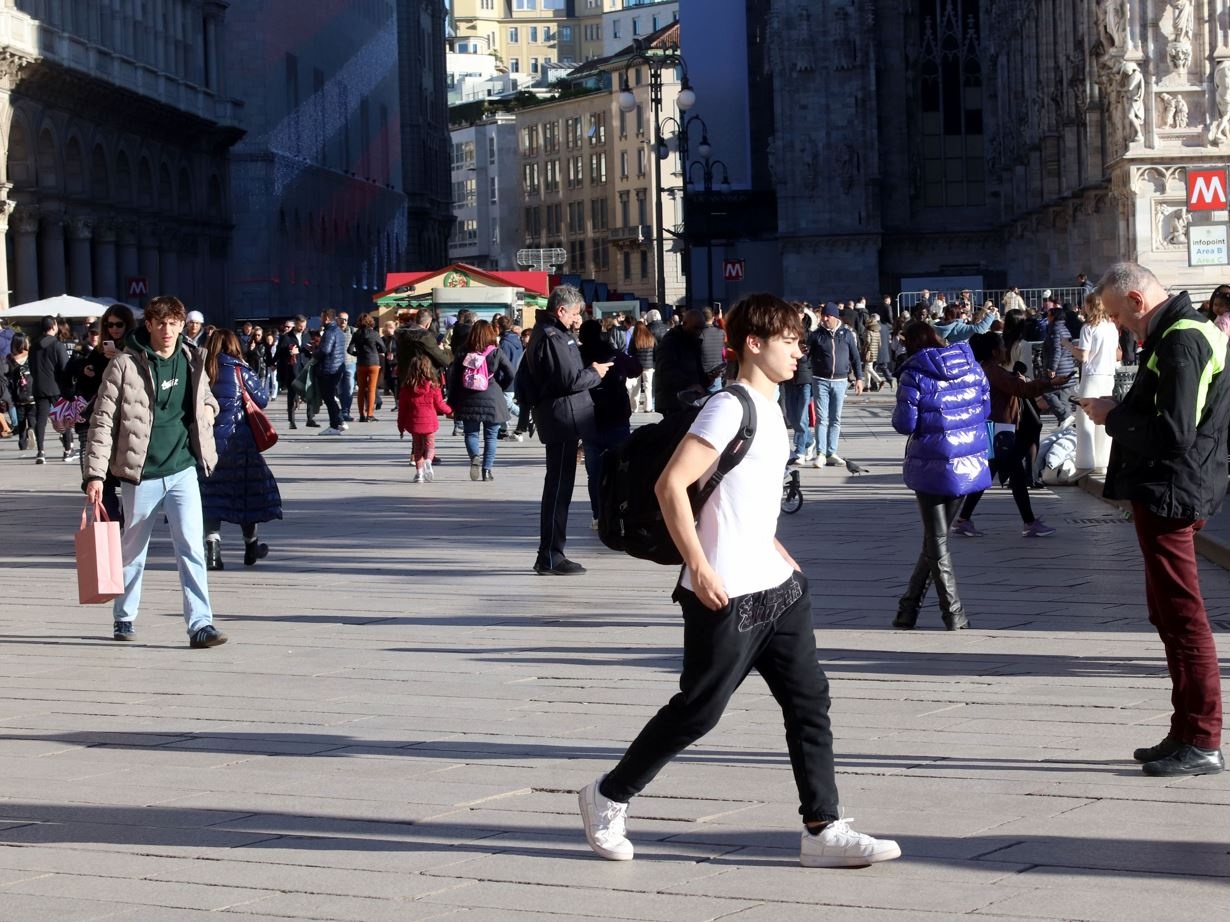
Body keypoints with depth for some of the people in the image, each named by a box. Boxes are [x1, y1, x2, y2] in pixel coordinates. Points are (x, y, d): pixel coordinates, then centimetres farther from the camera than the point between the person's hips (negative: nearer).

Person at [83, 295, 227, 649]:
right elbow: (102, 420, -7)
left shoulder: (192, 361, 5)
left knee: (192, 546, -10)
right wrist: (95, 474, -12)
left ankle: (200, 623, -11)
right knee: (133, 550, 13)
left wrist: (208, 408, 0)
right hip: (141, 474, -2)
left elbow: (205, 395, 26)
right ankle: (124, 617, 32)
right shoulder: (126, 365, -8)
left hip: (183, 470, 2)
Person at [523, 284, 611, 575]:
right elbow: (569, 380, -22)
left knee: (558, 486, 15)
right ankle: (550, 557, -5)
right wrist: (595, 373, -5)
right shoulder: (553, 338, -17)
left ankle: (551, 554, 21)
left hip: (558, 419, 11)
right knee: (558, 486, -7)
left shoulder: (543, 333, 17)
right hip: (563, 419, -11)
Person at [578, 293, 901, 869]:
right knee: (698, 710, 1)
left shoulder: (768, 406, 14)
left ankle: (823, 829, 6)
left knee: (809, 700, 4)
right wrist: (700, 569, -24)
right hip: (727, 596, -9)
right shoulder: (730, 408, -16)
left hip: (775, 586, 9)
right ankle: (608, 796, 19)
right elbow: (671, 485, -22)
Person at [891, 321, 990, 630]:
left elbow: (905, 423, -13)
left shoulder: (914, 373, -13)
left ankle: (955, 616, 3)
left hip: (933, 466, -5)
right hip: (970, 465, 5)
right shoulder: (972, 365, 3)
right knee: (936, 537, 15)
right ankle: (908, 608, 22)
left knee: (937, 541, 6)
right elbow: (985, 408, 10)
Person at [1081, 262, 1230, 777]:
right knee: (1170, 615, 16)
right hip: (1167, 495, 11)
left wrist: (1114, 417, -12)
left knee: (1183, 618, -7)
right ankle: (1185, 734, 23)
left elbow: (1171, 433, -25)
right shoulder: (1180, 333, 15)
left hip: (1169, 497, -11)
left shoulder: (1180, 343, -19)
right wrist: (1120, 411, 6)